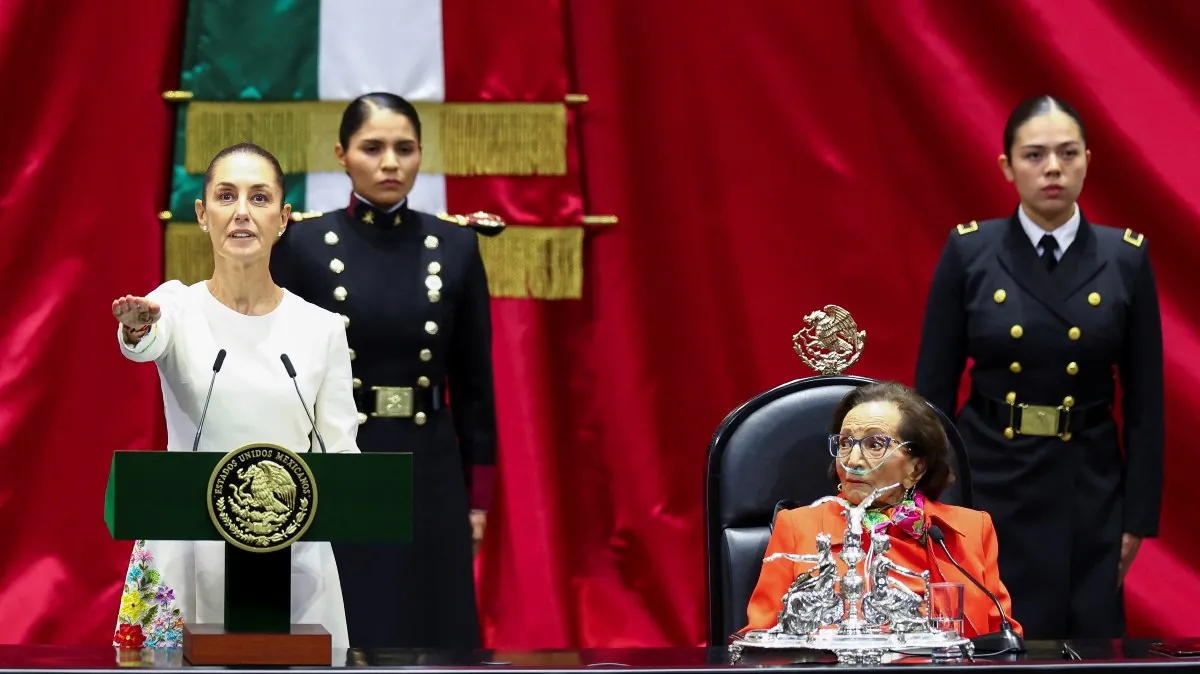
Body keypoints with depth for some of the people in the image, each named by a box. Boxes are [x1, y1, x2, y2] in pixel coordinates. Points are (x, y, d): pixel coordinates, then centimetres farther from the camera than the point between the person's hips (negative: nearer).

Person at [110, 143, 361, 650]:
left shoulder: (321, 328, 4)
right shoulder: (177, 307, 0)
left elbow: (340, 449, 3)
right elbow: (148, 343, -24)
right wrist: (137, 329, -46)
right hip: (187, 556, -1)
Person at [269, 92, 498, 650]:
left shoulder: (456, 246, 2)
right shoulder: (301, 244, -3)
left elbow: (474, 381, 6)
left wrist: (477, 498, 4)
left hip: (428, 474, 2)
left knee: (432, 638, 4)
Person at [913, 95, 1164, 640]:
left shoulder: (1126, 257, -1)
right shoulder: (968, 251, -4)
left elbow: (1144, 399, 2)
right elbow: (933, 389, -1)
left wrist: (1138, 515, -1)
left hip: (1088, 491, 1)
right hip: (989, 484, -1)